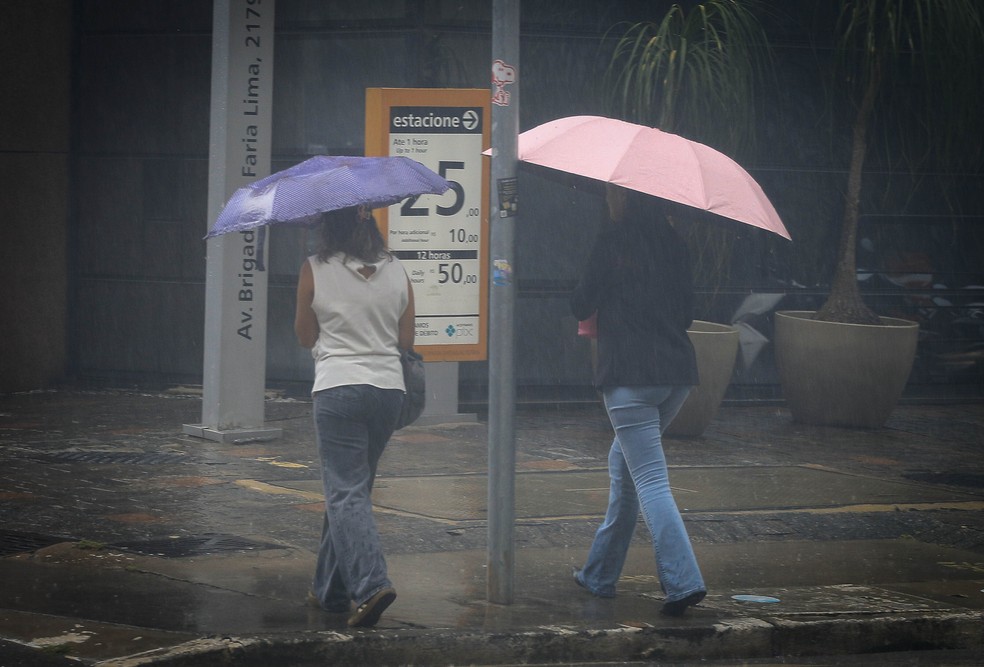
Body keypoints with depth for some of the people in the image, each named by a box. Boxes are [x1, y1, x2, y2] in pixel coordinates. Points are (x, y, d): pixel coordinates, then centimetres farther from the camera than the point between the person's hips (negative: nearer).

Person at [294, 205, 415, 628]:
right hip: (388, 387, 5)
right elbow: (406, 340, 10)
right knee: (350, 488, 16)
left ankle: (371, 584, -24)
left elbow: (305, 336, 4)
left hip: (338, 387, -5)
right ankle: (331, 589, 23)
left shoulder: (315, 271, -5)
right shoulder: (397, 273, 5)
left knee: (345, 492, -6)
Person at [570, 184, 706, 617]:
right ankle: (600, 573, 28)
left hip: (629, 374, -7)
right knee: (623, 463, 21)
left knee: (650, 479, -9)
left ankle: (683, 581, -20)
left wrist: (577, 302, 21)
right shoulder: (672, 243, 10)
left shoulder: (611, 243, -8)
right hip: (677, 371, 7)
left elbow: (582, 307, -2)